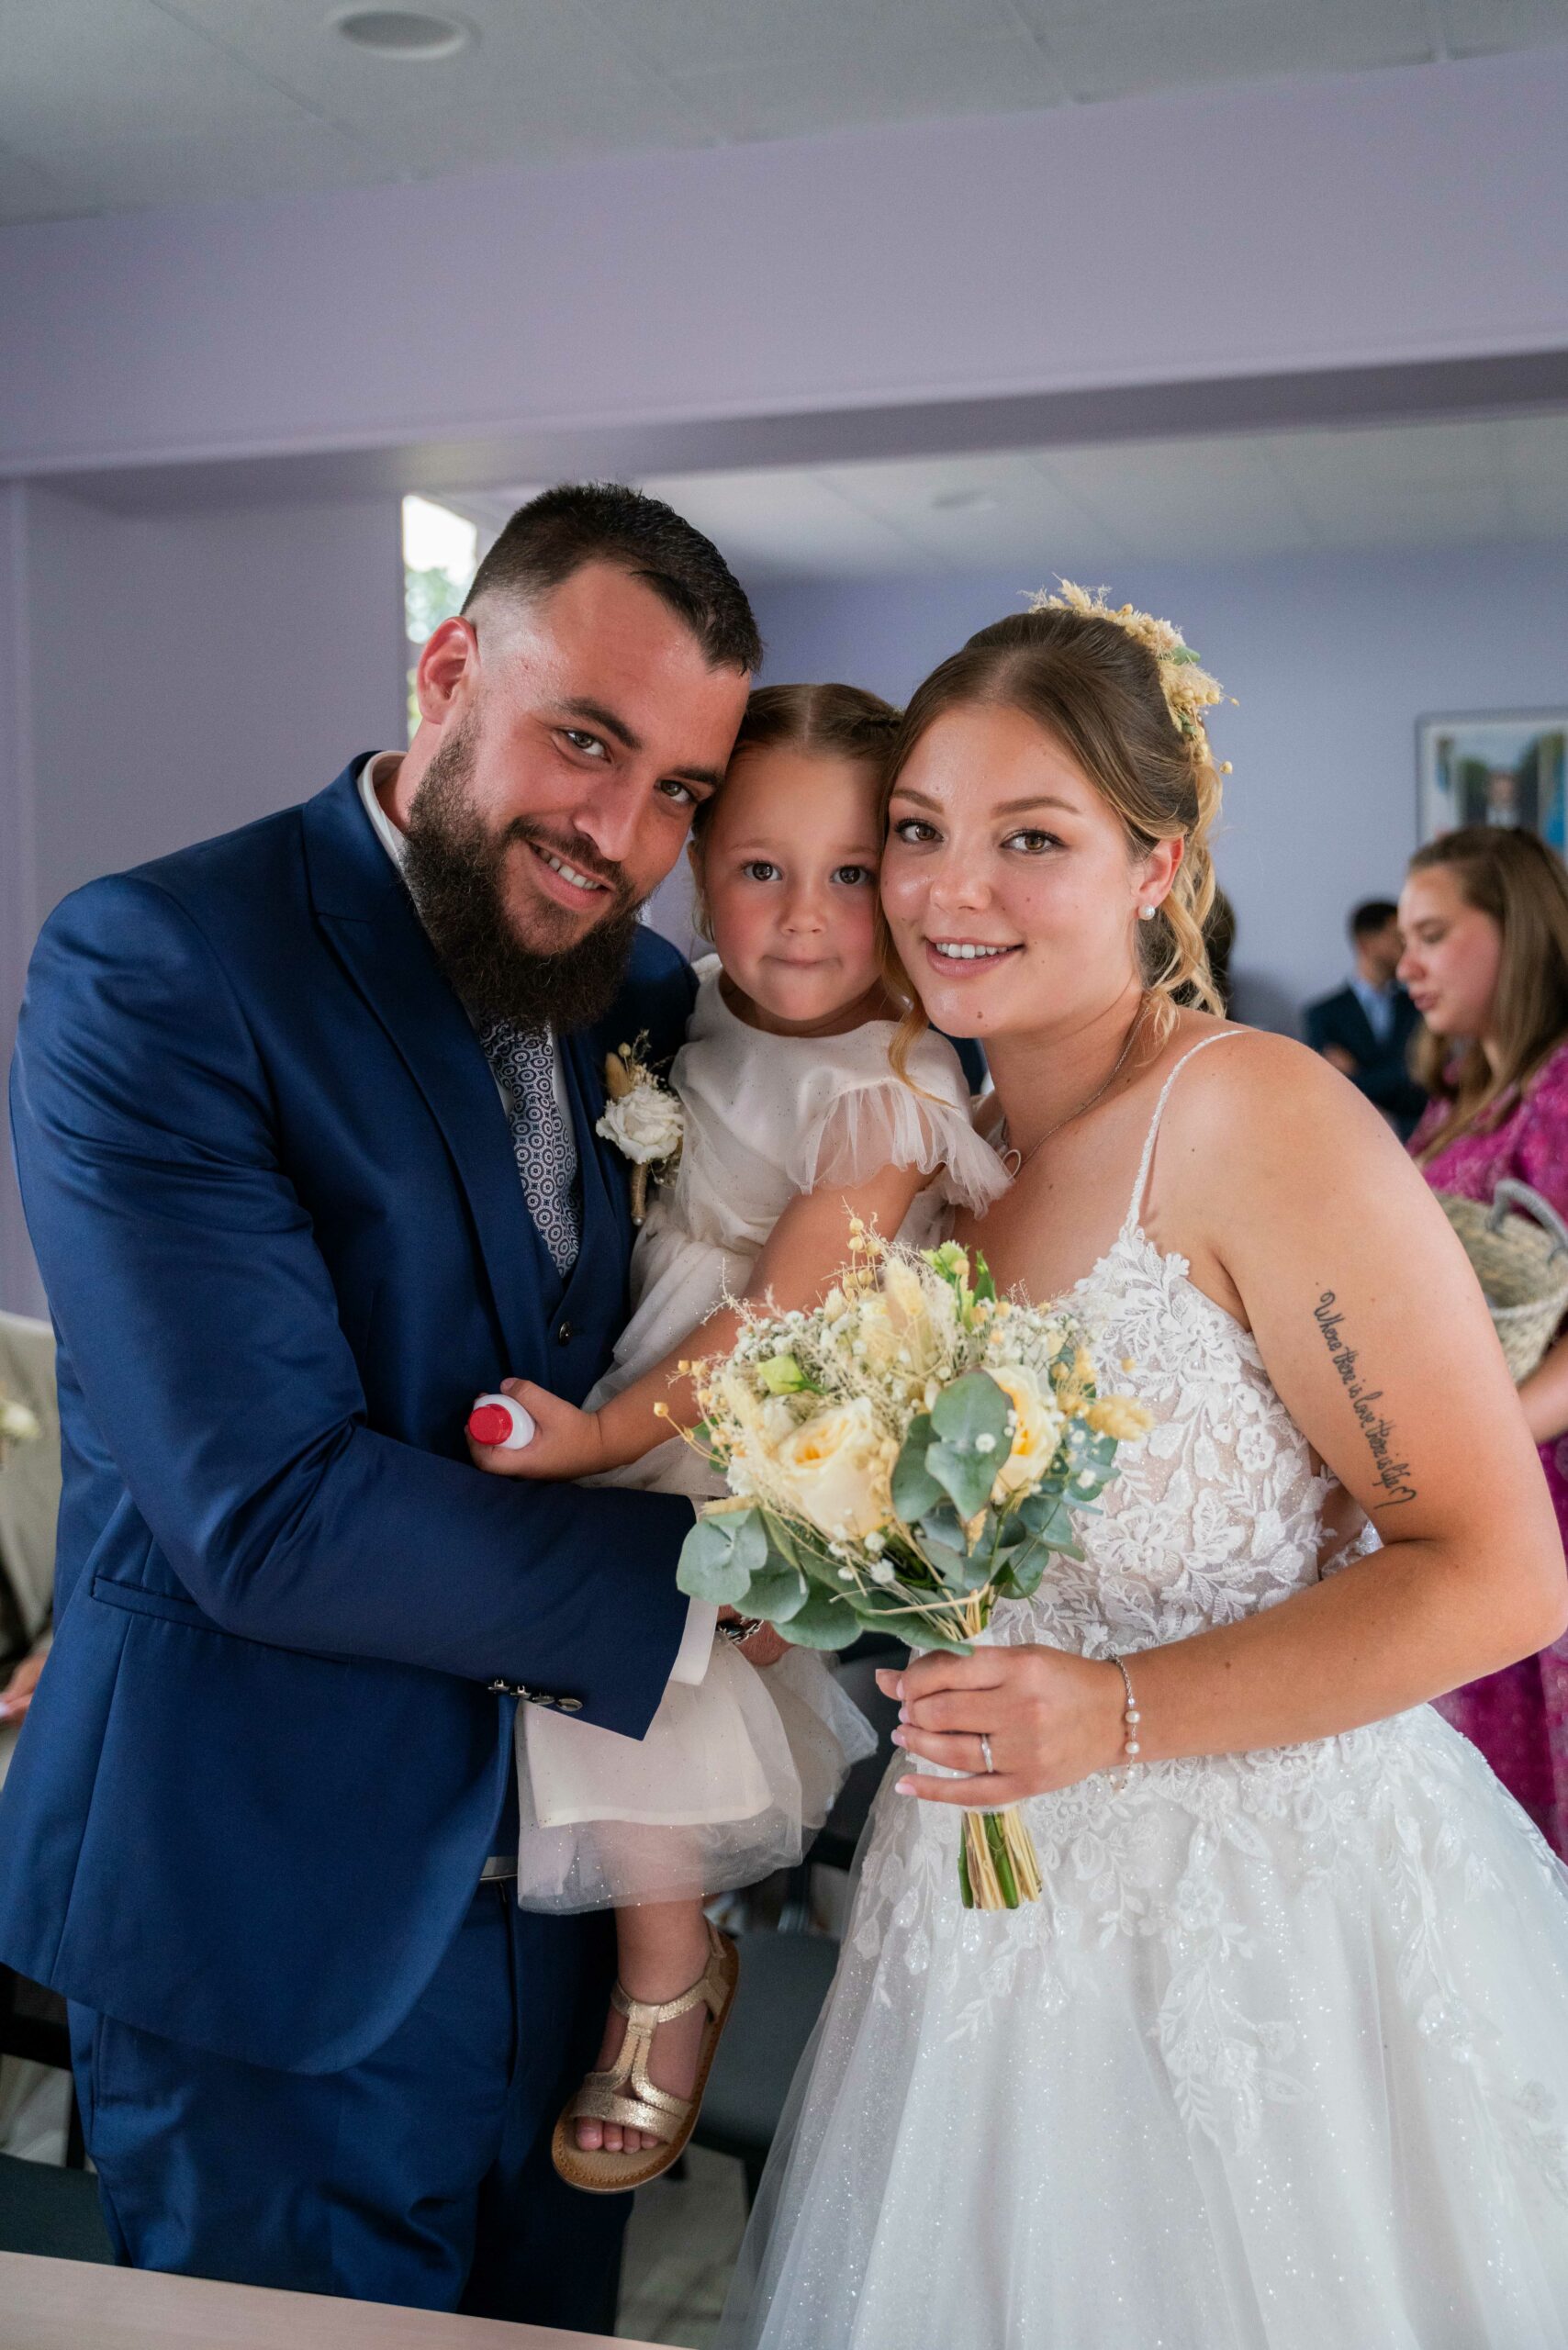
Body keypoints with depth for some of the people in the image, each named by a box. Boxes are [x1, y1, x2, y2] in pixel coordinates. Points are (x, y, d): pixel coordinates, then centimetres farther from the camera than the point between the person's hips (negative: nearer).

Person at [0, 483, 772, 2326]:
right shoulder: (153, 969, -18)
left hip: (570, 1910, 6)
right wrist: (704, 1585, -22)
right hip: (282, 1928, -6)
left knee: (556, 2317, 23)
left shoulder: (652, 999, 3)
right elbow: (268, 1510, -25)